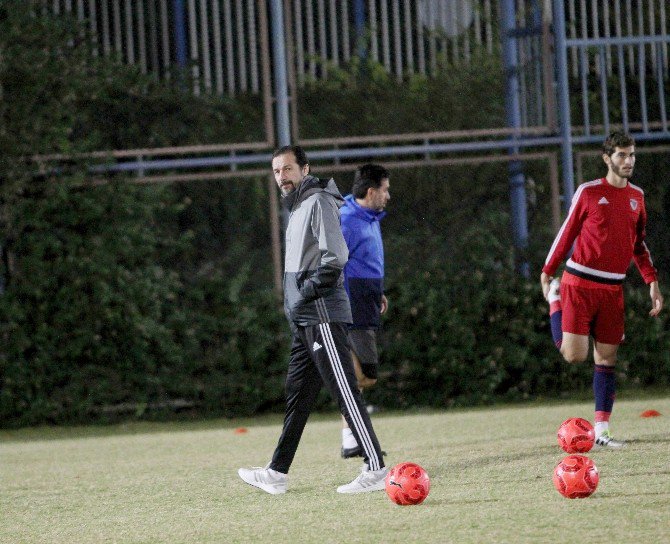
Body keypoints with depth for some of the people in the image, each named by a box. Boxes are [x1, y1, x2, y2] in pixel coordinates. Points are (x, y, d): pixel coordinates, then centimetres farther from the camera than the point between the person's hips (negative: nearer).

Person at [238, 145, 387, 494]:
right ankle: (277, 473, 18)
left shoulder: (319, 203, -9)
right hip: (305, 320, 10)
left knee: (344, 391, -12)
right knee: (297, 394, 13)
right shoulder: (297, 208, 22)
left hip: (323, 316, -10)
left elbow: (335, 257, -19)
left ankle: (375, 470, -14)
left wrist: (308, 292, -16)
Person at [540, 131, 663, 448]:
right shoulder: (589, 192, -3)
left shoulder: (636, 197, 12)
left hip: (612, 290, 5)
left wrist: (652, 282, 11)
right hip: (579, 284, -5)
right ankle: (555, 300, 17)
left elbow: (638, 244, 21)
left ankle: (601, 430, 6)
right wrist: (547, 272, 0)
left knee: (607, 359, 2)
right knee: (575, 355, -10)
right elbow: (567, 232, 3)